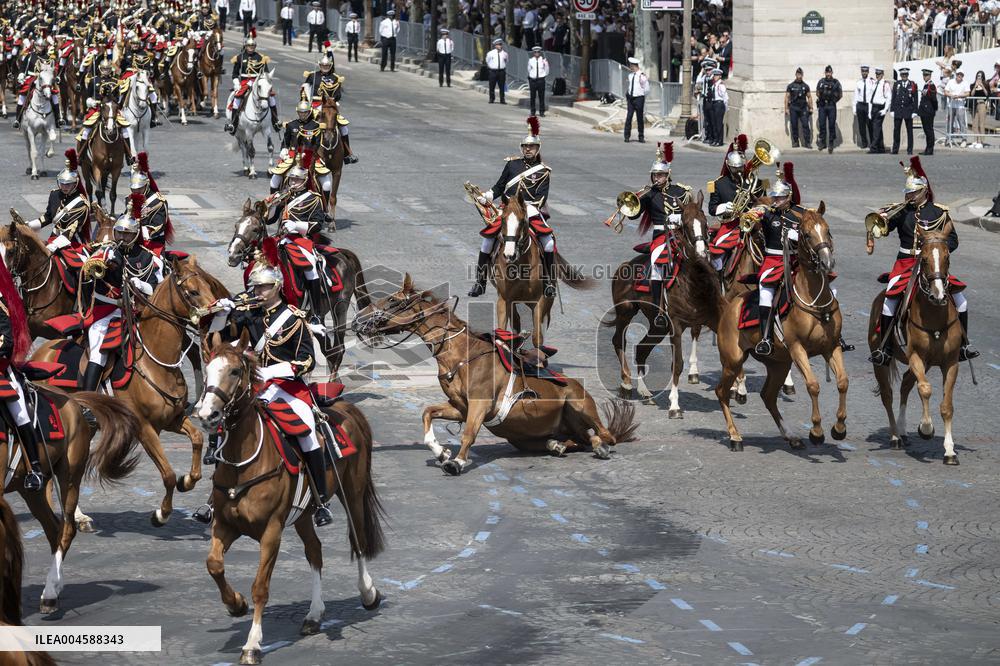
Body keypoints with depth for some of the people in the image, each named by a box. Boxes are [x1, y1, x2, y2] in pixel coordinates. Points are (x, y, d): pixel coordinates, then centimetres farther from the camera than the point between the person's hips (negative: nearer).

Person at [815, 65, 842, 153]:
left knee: (832, 125, -3)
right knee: (822, 124, 2)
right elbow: (817, 93, 15)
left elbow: (840, 94, 7)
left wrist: (834, 100, 3)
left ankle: (831, 143, 1)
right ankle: (822, 142, 11)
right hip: (822, 106, 2)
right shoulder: (821, 82, 9)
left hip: (831, 106, -2)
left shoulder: (836, 82, 3)